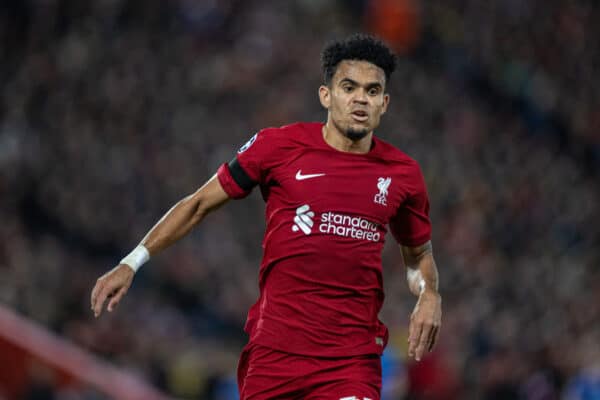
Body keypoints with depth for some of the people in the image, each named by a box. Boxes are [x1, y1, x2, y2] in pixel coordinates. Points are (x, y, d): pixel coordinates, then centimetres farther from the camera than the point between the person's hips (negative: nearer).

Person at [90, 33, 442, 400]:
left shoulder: (402, 174, 4)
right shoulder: (278, 146, -2)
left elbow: (419, 253, 22)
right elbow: (200, 204, 7)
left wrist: (430, 295, 1)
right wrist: (132, 263, 3)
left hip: (353, 359, 0)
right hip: (273, 351, 0)